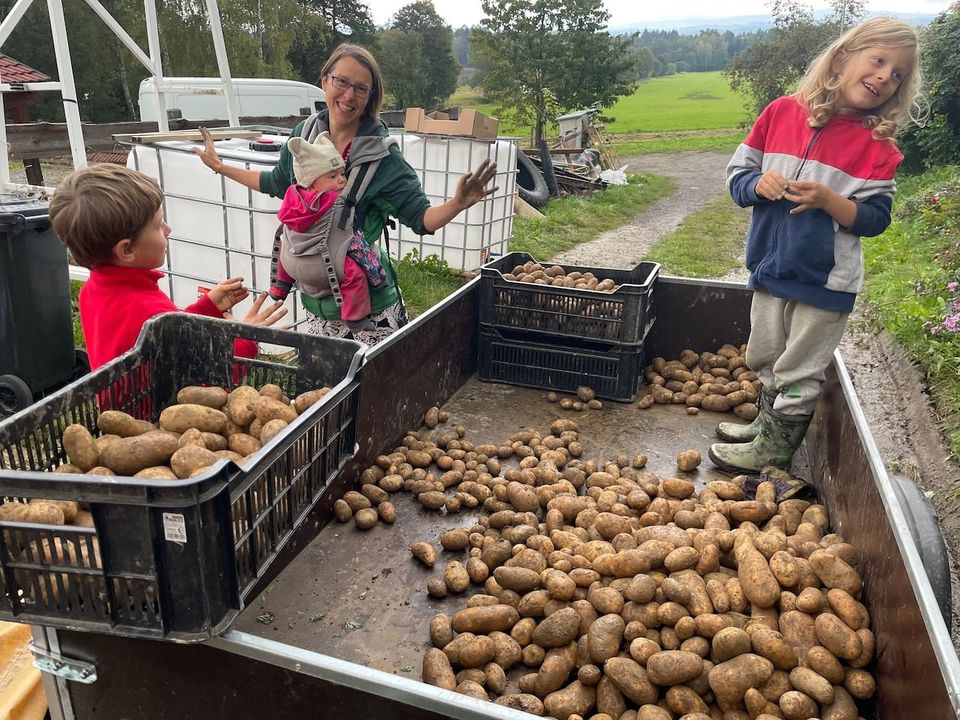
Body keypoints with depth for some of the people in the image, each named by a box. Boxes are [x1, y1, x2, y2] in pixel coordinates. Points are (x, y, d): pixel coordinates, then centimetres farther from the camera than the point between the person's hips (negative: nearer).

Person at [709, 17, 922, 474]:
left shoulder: (878, 145, -7)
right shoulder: (781, 113, -1)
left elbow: (875, 218, -7)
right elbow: (737, 173, 5)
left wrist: (829, 200, -23)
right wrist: (759, 183, -16)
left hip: (825, 280, -3)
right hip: (771, 266, 4)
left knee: (798, 372, 8)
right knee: (765, 360, 20)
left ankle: (775, 449, 25)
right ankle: (769, 423, 43)